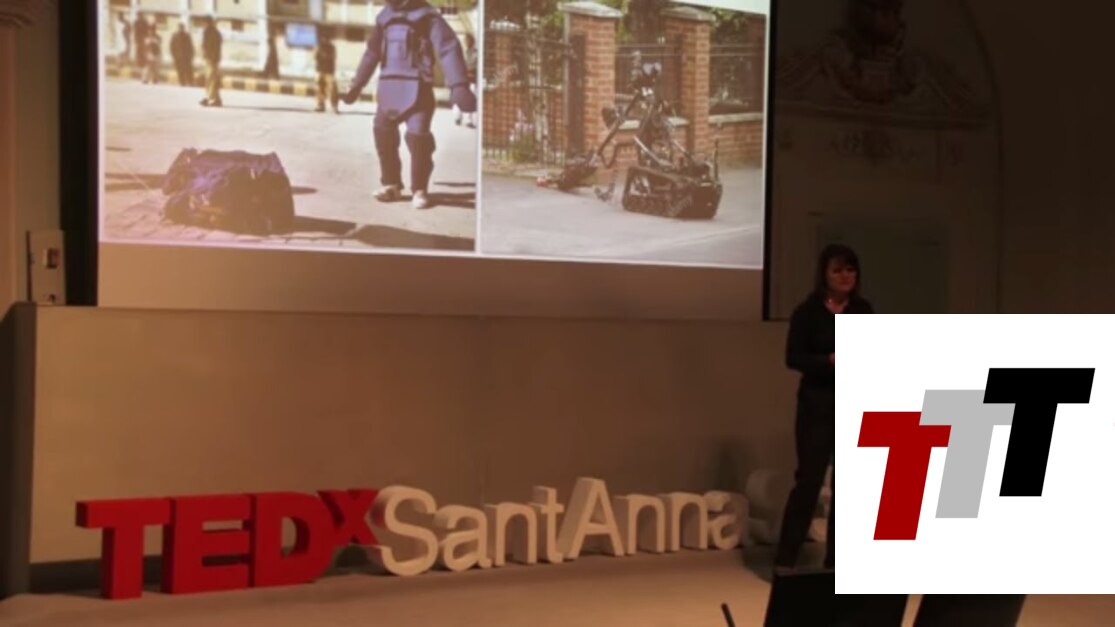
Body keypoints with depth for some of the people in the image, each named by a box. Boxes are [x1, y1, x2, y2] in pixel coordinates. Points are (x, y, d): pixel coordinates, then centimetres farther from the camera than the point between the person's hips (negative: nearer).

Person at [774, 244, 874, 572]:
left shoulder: (864, 310, 8)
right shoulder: (808, 310, -4)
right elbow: (794, 358, -9)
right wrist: (831, 360, -22)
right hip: (817, 406, -4)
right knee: (809, 480, -5)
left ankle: (836, 559, 16)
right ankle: (785, 559, 4)